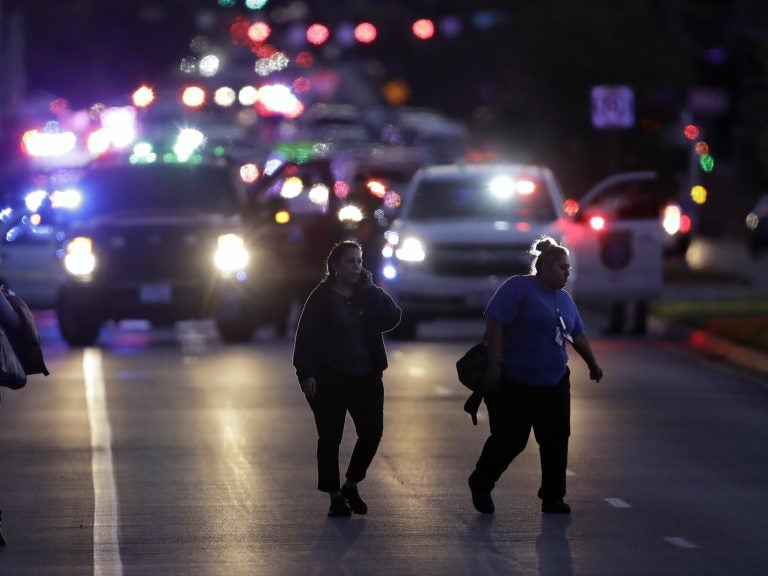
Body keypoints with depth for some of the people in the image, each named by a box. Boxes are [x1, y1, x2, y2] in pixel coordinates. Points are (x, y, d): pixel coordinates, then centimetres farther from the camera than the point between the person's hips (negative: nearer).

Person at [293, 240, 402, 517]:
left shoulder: (367, 296, 8)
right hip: (331, 379, -4)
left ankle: (351, 486, 18)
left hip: (366, 377, 4)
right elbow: (306, 336, -8)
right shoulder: (322, 297, -5)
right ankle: (335, 496, 11)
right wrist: (307, 374, -16)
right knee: (330, 437, 0)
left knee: (372, 432, -2)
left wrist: (371, 289, -9)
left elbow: (392, 318, -5)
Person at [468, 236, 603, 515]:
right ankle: (480, 484, 17)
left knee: (555, 440, 1)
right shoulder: (518, 288, -9)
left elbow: (578, 335, 28)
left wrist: (593, 364, 33)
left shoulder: (564, 299, 14)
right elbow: (495, 324, -17)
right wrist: (494, 366, -22)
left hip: (554, 384, 7)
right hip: (515, 384, -7)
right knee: (510, 438, -6)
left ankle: (553, 497, 9)